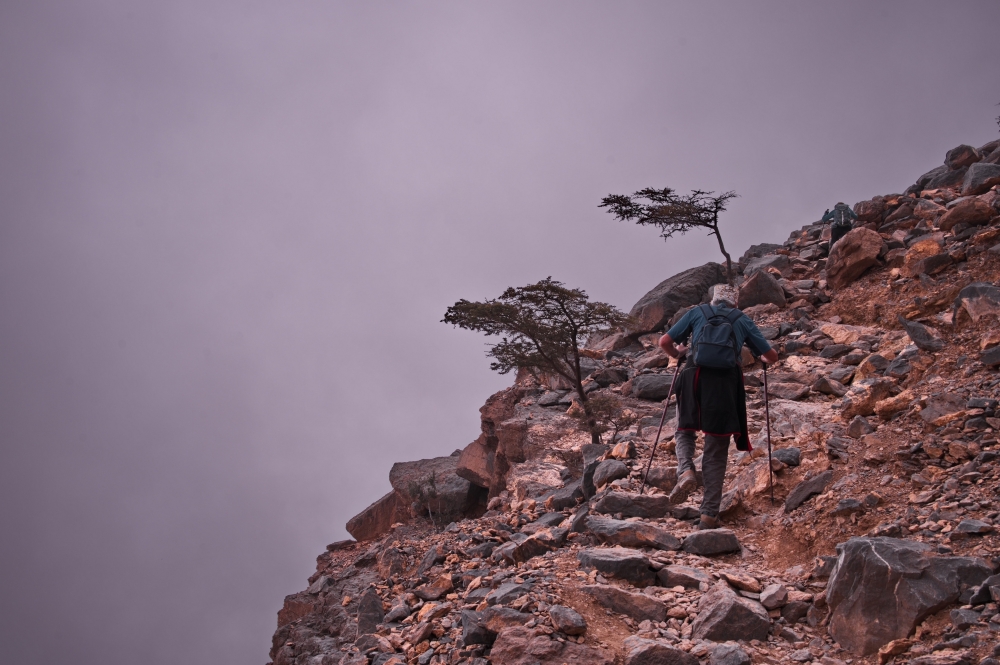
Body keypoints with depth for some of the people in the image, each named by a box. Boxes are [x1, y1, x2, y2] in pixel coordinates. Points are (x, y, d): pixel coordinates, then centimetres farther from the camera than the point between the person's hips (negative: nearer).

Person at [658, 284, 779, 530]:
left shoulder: (697, 312, 18)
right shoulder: (743, 320, 19)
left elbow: (664, 342, 14)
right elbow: (772, 356, 20)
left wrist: (677, 354, 35)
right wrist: (763, 358, 44)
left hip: (695, 378, 0)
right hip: (727, 383, 0)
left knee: (685, 431, 23)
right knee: (716, 453, 7)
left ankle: (685, 471, -8)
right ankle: (709, 514, 2)